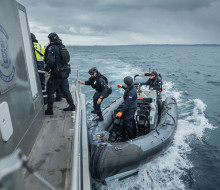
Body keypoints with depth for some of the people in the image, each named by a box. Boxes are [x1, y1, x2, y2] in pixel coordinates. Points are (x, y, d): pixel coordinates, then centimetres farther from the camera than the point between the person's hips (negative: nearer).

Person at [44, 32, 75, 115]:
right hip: (65, 73, 8)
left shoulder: (52, 48, -13)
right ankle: (72, 106, 24)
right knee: (65, 90, 17)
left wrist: (46, 70, -9)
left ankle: (49, 110, 13)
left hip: (56, 74, -7)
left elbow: (50, 61, -24)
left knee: (50, 91, 5)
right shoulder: (62, 47, 12)